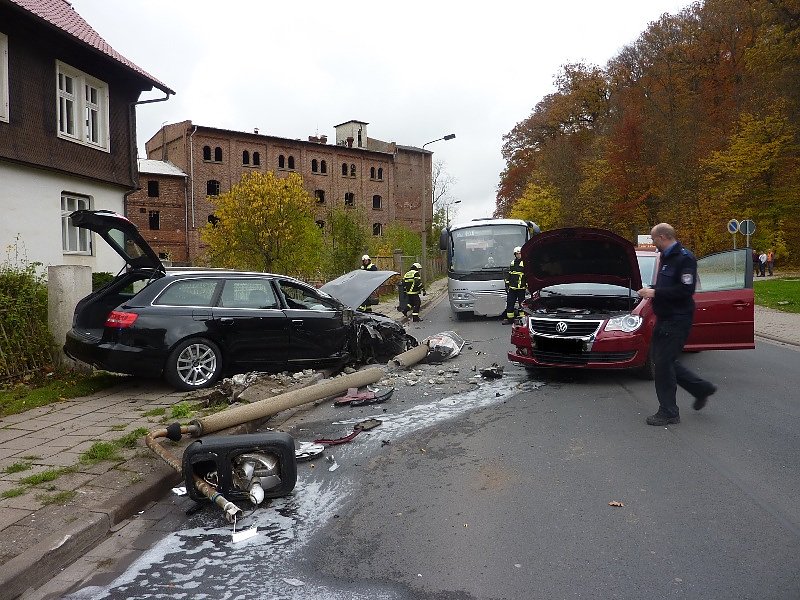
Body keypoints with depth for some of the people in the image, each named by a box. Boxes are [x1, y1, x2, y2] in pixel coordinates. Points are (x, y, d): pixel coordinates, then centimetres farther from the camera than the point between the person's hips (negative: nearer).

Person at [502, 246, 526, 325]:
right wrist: (507, 285, 15)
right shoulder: (512, 263, 15)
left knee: (522, 304, 1)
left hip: (521, 288, -6)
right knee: (509, 303, 7)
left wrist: (527, 285, -10)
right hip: (512, 288, 6)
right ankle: (509, 319, 16)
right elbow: (509, 275, 20)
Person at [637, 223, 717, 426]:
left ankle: (669, 413, 4)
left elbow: (685, 290, -24)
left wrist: (655, 292, -21)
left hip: (677, 319, -10)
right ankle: (702, 388, 27)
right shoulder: (667, 257, 14)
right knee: (664, 361, 14)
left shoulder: (685, 258, -16)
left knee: (664, 363, -6)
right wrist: (651, 291, 10)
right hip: (665, 318, 10)